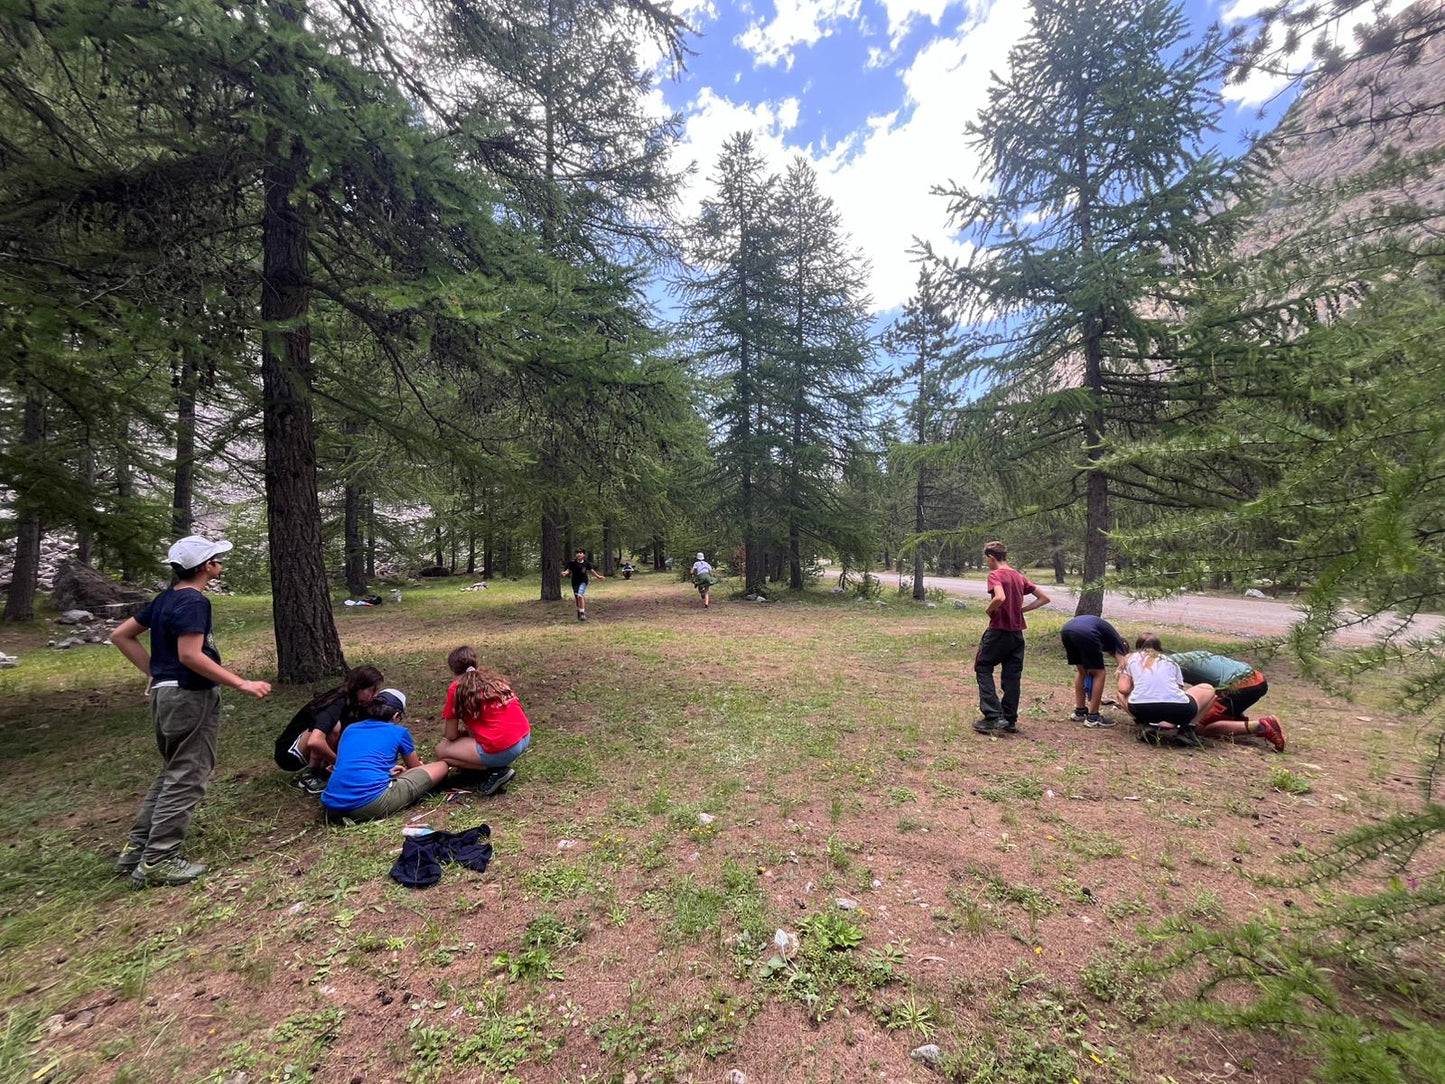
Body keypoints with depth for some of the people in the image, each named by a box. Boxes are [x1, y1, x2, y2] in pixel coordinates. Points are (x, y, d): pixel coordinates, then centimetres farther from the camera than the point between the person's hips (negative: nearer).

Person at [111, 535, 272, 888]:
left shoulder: (164, 599, 10)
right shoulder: (194, 601, -18)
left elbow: (120, 635, 17)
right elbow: (190, 655, -25)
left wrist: (154, 672, 16)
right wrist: (242, 684, -24)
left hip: (166, 693, 10)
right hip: (190, 697, -10)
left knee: (171, 773, 22)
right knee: (186, 779, 1)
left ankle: (136, 849, 28)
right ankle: (157, 862, 7)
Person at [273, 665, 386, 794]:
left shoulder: (352, 703, -4)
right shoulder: (335, 705, -30)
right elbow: (314, 742, -45)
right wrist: (339, 762, -30)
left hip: (306, 754, 8)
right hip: (288, 753, -8)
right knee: (333, 726, -31)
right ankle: (310, 776, -15)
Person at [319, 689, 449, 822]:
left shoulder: (349, 729, 20)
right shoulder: (399, 732, 8)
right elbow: (415, 767, 26)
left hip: (332, 807, 5)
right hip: (371, 806, -5)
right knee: (441, 767, 7)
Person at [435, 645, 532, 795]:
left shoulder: (457, 688, -1)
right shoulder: (494, 678, 16)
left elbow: (451, 736, 4)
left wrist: (463, 734, 26)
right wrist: (468, 733, 37)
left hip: (501, 749, -8)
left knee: (441, 750, 12)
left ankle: (496, 771, 0)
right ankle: (497, 764, 14)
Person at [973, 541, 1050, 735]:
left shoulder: (995, 575, -12)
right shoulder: (1019, 576, 11)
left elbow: (1000, 597, -31)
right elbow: (1044, 598, 14)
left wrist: (989, 610, -12)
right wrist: (1021, 609, 9)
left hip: (998, 631, -7)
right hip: (1017, 633, 7)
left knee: (983, 668, 5)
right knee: (1012, 676, 10)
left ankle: (993, 716, -3)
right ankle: (1010, 721, 16)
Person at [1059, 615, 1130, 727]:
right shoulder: (1117, 641, 27)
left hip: (1066, 629, 6)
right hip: (1085, 633, -6)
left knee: (1082, 671, 26)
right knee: (1098, 674, 14)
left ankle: (1079, 712, 33)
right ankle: (1092, 717, 17)